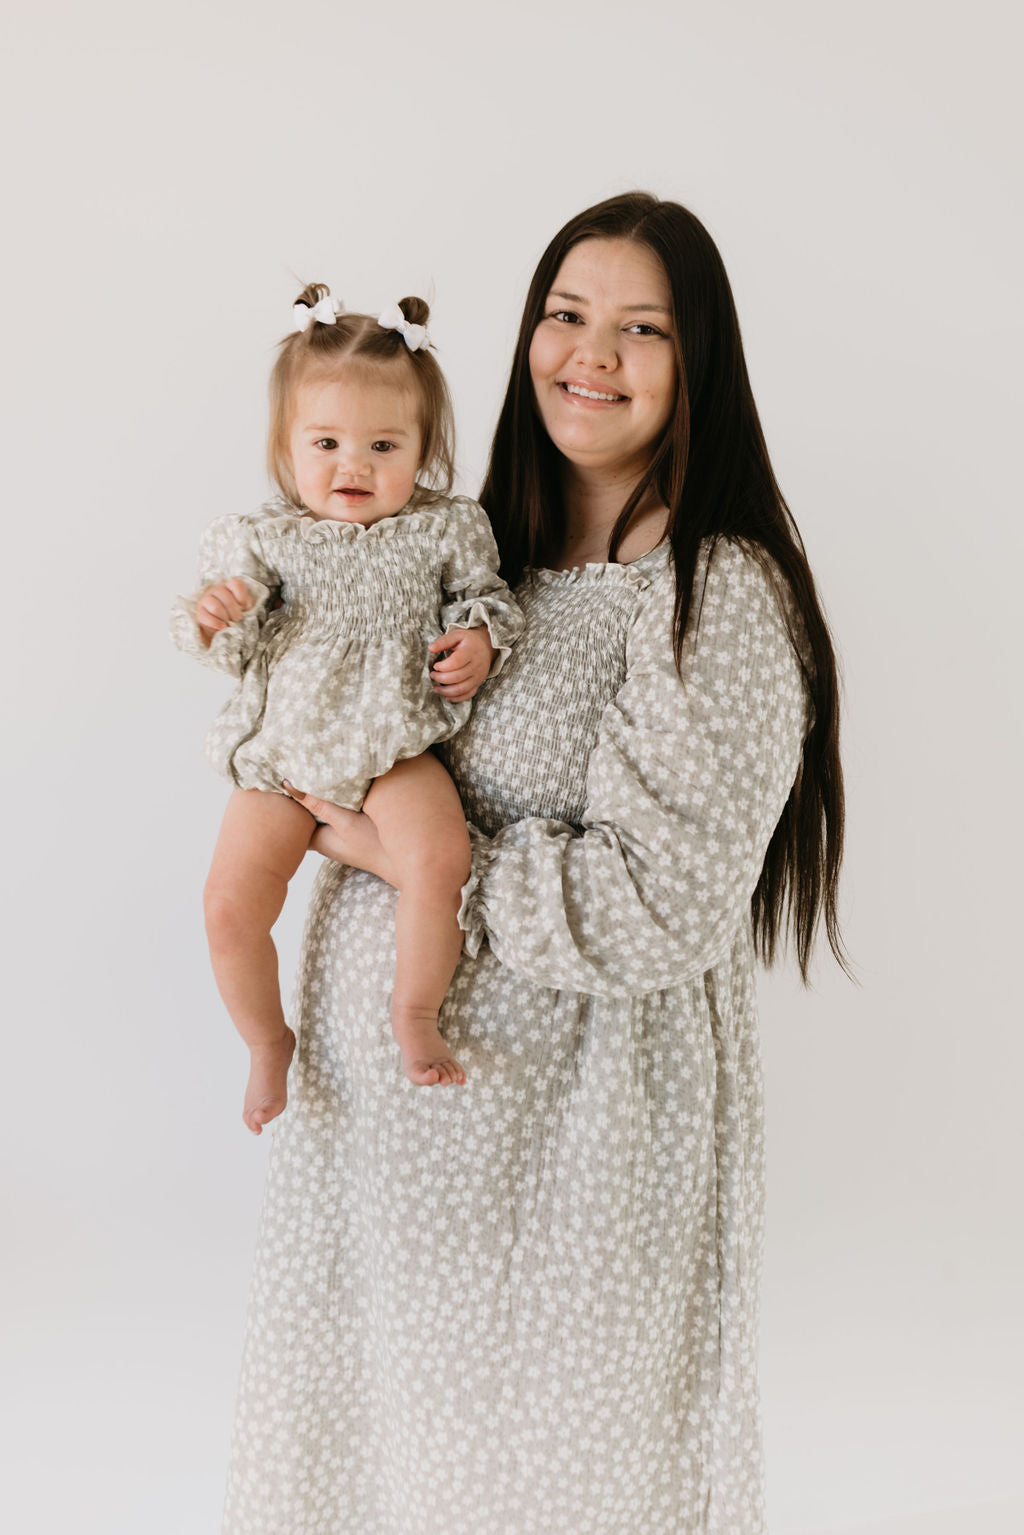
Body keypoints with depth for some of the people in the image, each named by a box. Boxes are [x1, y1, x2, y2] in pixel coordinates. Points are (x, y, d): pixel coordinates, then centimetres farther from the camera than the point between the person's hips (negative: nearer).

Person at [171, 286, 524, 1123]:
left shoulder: (444, 529, -2)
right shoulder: (265, 539, -3)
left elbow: (486, 596, 11)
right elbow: (237, 651, -1)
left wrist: (480, 640, -10)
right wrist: (210, 621, -22)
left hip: (394, 748, -1)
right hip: (282, 753, 1)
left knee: (439, 858, -28)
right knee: (230, 903, -7)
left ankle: (416, 1014, -3)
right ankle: (268, 1040, 20)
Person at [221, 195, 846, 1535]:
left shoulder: (724, 597, -18)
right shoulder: (488, 549, 5)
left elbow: (659, 906, -24)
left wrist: (416, 863, -18)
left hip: (564, 1121, -7)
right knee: (383, 1413, 24)